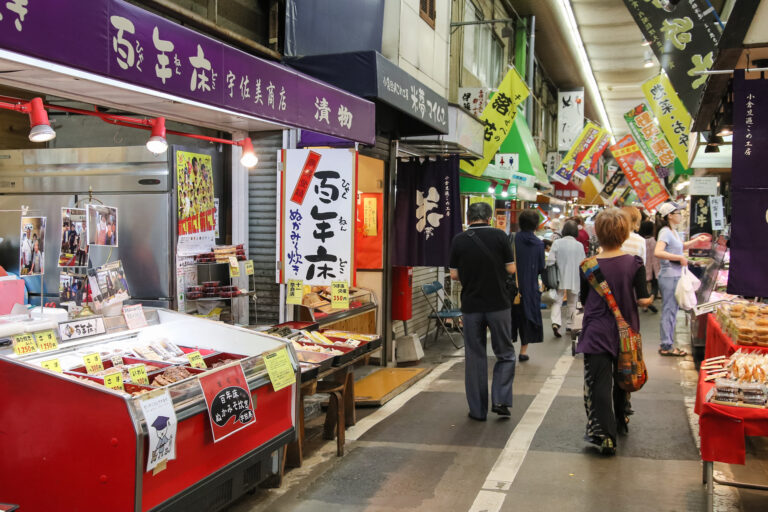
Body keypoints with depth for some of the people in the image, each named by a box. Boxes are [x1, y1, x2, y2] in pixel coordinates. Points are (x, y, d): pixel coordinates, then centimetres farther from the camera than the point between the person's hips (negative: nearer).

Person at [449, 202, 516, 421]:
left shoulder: (459, 240, -2)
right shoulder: (499, 236, -5)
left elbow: (454, 275, 1)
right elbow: (511, 269, -2)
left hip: (471, 306, 1)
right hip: (498, 304, -1)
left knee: (475, 357, 9)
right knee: (505, 354, 13)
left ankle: (478, 409, 13)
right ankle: (500, 400, 2)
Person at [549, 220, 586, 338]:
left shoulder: (557, 243, -8)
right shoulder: (579, 245, -5)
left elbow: (551, 261, -9)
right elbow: (583, 264, 0)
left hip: (560, 279, -1)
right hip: (574, 279, 1)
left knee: (557, 301, 4)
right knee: (572, 303, 16)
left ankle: (556, 322, -16)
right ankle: (570, 325, 23)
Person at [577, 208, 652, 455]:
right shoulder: (634, 264, -10)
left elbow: (583, 300, 0)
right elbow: (643, 300, -10)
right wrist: (648, 297, 12)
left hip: (596, 333, -2)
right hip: (625, 332, 2)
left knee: (599, 383, 0)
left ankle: (604, 435, -8)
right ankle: (620, 421, 41)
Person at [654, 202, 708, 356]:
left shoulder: (673, 231, 14)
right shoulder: (665, 232, -16)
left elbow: (682, 246, 32)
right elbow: (658, 252, -31)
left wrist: (696, 240, 18)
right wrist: (680, 258, -25)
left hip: (675, 276, 10)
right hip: (668, 277, -10)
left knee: (672, 310, 15)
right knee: (669, 311, -3)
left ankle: (667, 344, 23)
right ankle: (666, 346, 5)